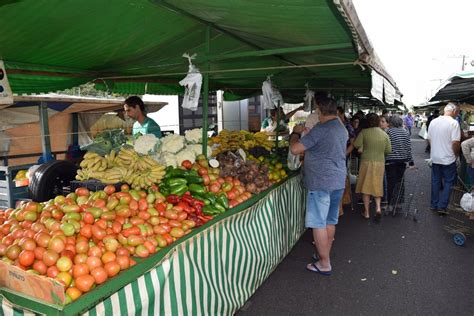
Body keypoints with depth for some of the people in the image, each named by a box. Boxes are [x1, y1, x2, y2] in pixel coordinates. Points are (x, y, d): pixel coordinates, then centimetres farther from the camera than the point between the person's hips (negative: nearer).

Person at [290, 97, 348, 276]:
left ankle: (324, 265, 8)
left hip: (321, 183, -9)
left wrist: (296, 132, -1)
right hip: (338, 181, 9)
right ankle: (325, 257, 29)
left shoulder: (321, 129, -17)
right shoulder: (342, 129, 12)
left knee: (319, 223, 0)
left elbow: (295, 149, -20)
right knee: (330, 221, 16)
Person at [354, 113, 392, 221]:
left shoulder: (364, 132, -7)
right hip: (380, 162, 3)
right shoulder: (384, 134, 1)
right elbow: (388, 150, 3)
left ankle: (366, 212, 10)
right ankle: (378, 207, -1)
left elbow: (356, 144, -13)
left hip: (366, 161, -2)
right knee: (377, 186, 16)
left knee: (366, 187, 6)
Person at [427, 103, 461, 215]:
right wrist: (456, 154, -2)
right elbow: (455, 143, -18)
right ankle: (442, 207, 6)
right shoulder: (454, 123, -15)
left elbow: (429, 139, 9)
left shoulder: (433, 122, 2)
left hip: (435, 158, 5)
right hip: (448, 159, -5)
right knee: (448, 183, 7)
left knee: (435, 181, 15)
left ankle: (434, 205, 23)